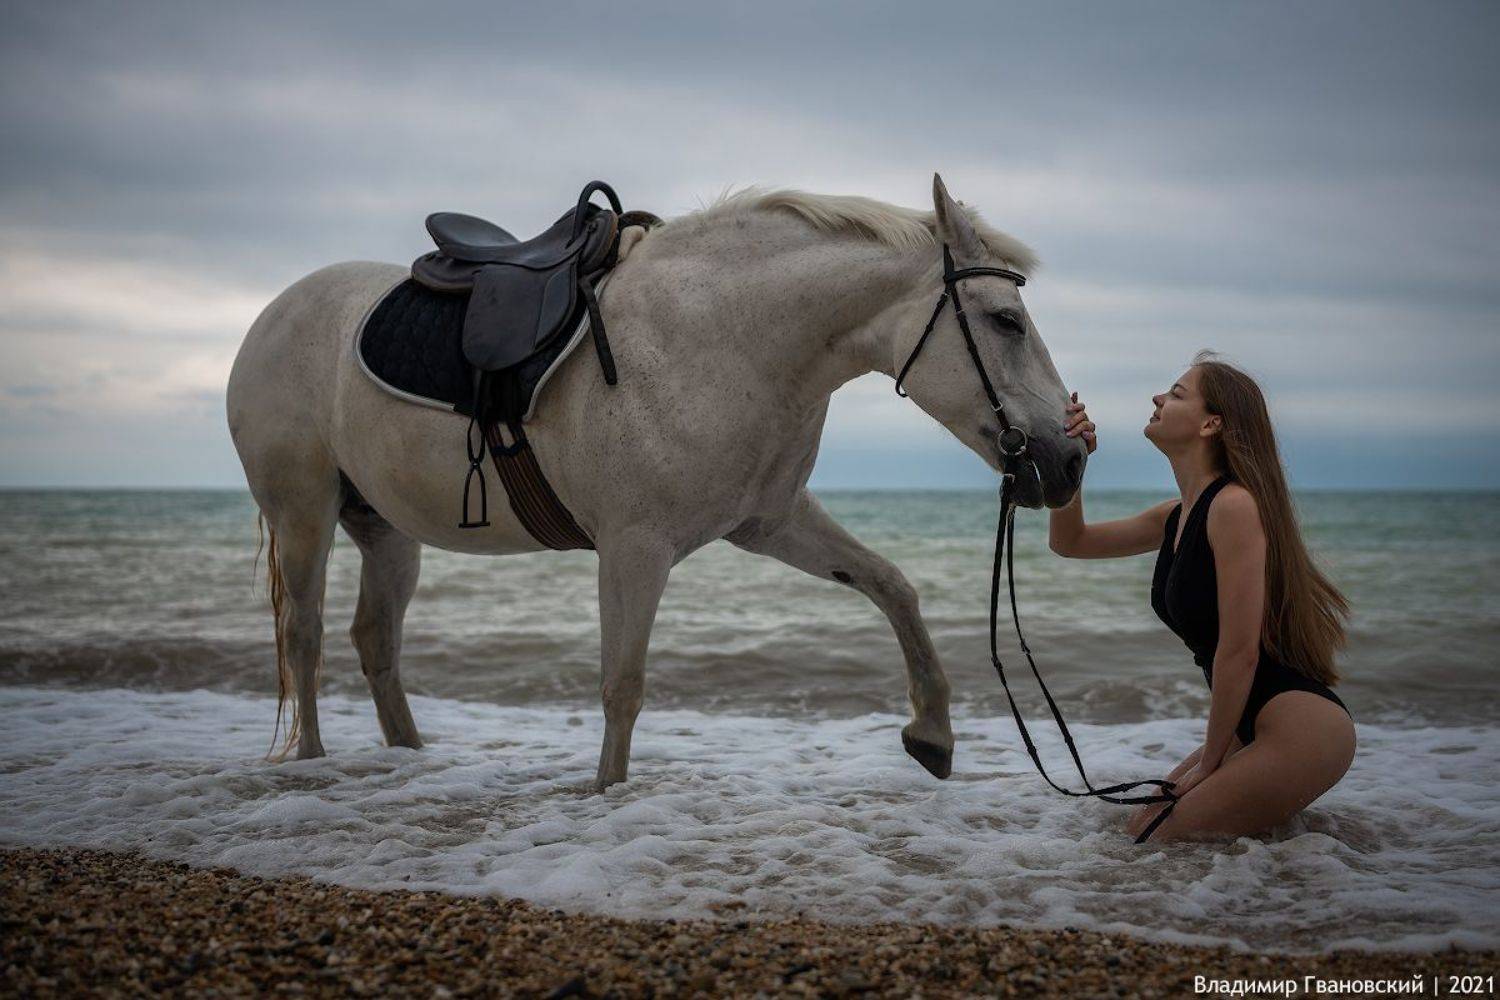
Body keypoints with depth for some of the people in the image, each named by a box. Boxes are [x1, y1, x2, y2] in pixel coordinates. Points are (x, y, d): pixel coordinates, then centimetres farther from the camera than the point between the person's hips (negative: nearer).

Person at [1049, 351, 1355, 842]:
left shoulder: (1234, 506, -18)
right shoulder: (1176, 517, 10)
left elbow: (1239, 651, -19)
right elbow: (1070, 541, 22)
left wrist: (1209, 762, -10)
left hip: (1303, 727, -10)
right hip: (1253, 726, 10)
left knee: (1149, 836, -7)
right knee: (1143, 817, 13)